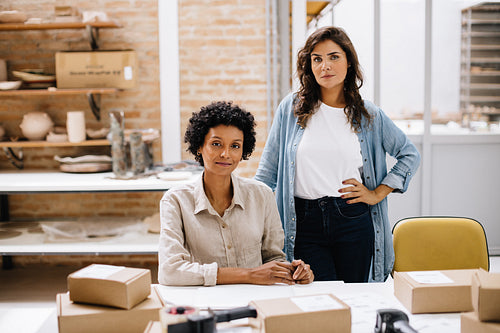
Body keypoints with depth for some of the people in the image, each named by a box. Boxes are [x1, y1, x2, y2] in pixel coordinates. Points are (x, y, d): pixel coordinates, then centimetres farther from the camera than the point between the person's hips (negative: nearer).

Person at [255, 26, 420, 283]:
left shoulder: (368, 114, 5)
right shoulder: (291, 108, 3)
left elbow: (410, 155, 17)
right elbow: (268, 169, 7)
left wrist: (378, 194, 7)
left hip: (354, 221, 1)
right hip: (305, 222, -1)